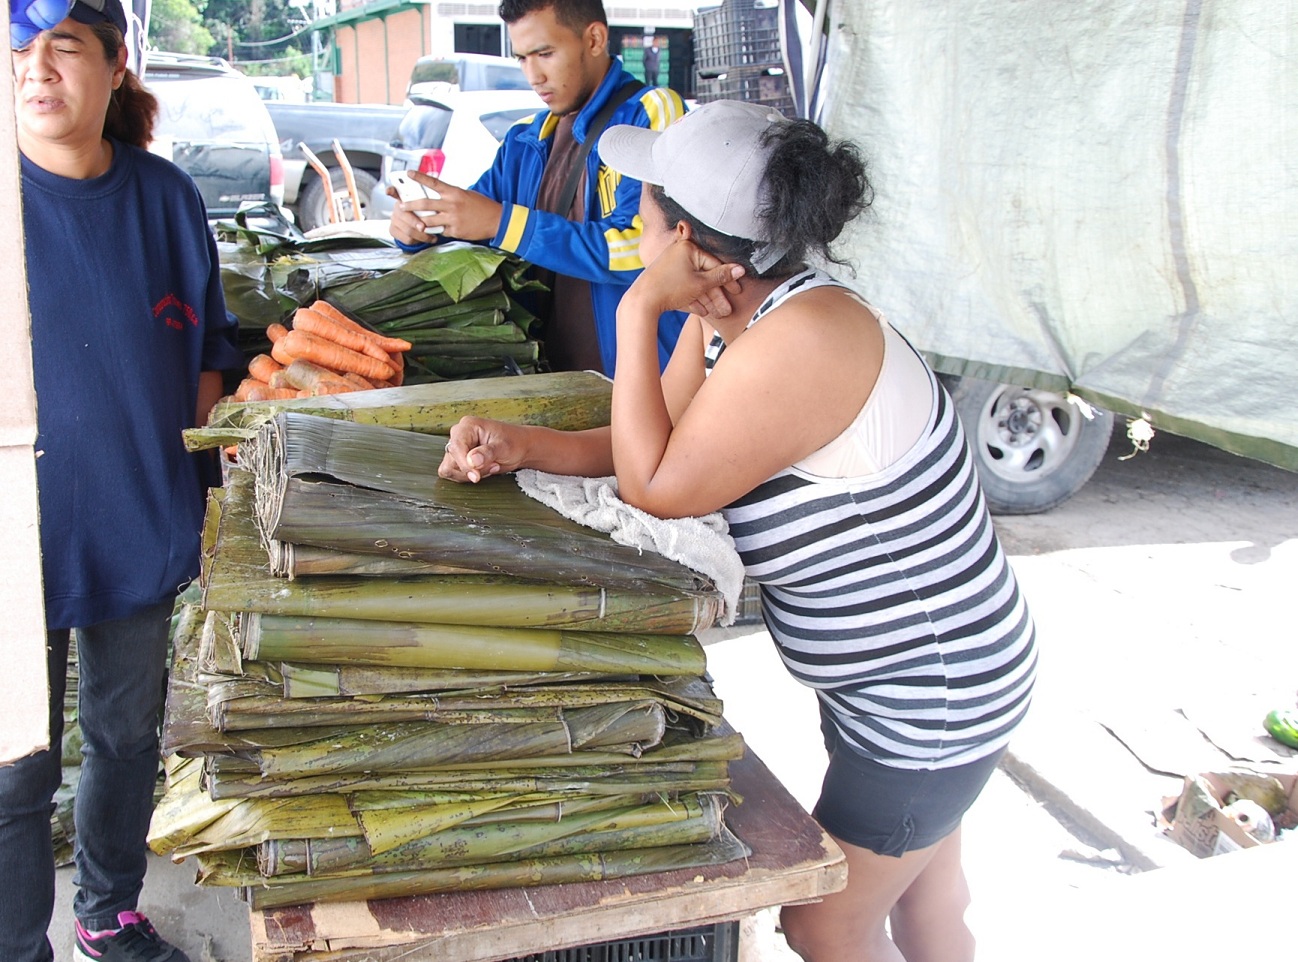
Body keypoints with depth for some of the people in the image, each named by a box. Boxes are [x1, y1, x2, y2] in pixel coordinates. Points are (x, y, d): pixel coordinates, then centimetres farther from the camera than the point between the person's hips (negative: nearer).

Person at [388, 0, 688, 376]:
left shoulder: (651, 113, -5)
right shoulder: (524, 143, 16)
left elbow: (638, 250, -17)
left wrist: (501, 222, -16)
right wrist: (417, 226, 1)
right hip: (547, 375, 6)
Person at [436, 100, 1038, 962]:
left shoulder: (803, 341, -34)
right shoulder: (723, 318, -3)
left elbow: (656, 487, -28)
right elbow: (656, 445, 4)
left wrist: (637, 315, -23)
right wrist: (521, 445, -11)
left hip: (935, 695, -9)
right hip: (881, 673, 9)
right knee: (924, 892, 29)